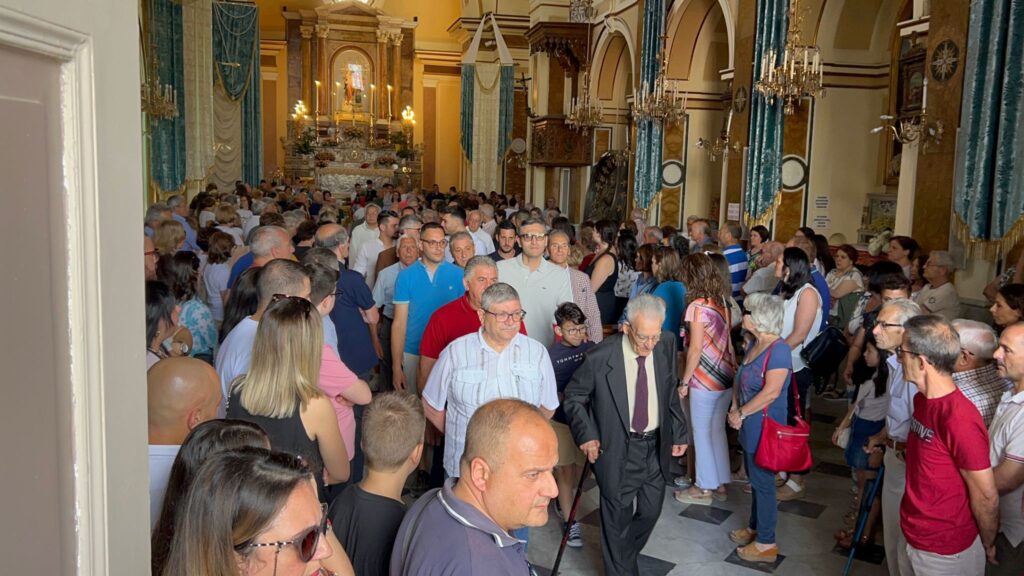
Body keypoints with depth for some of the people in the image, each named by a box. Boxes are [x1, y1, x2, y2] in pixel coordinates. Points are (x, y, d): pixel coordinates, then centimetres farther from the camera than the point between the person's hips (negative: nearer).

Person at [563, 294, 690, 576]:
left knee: (651, 510, 19)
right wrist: (587, 434, -16)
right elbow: (573, 398, -6)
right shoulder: (601, 357, -22)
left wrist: (679, 432, 9)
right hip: (618, 449, -4)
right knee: (618, 517, 9)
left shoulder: (667, 344, -8)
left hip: (656, 446, 5)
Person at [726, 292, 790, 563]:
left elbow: (771, 392, -27)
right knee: (755, 480, 21)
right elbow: (741, 379, 13)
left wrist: (741, 413, -17)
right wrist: (734, 408, -1)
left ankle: (766, 544, 16)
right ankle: (754, 527, 37)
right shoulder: (754, 344, 7)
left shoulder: (779, 349, -22)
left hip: (764, 428, -8)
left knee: (762, 482, 3)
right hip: (749, 426, 8)